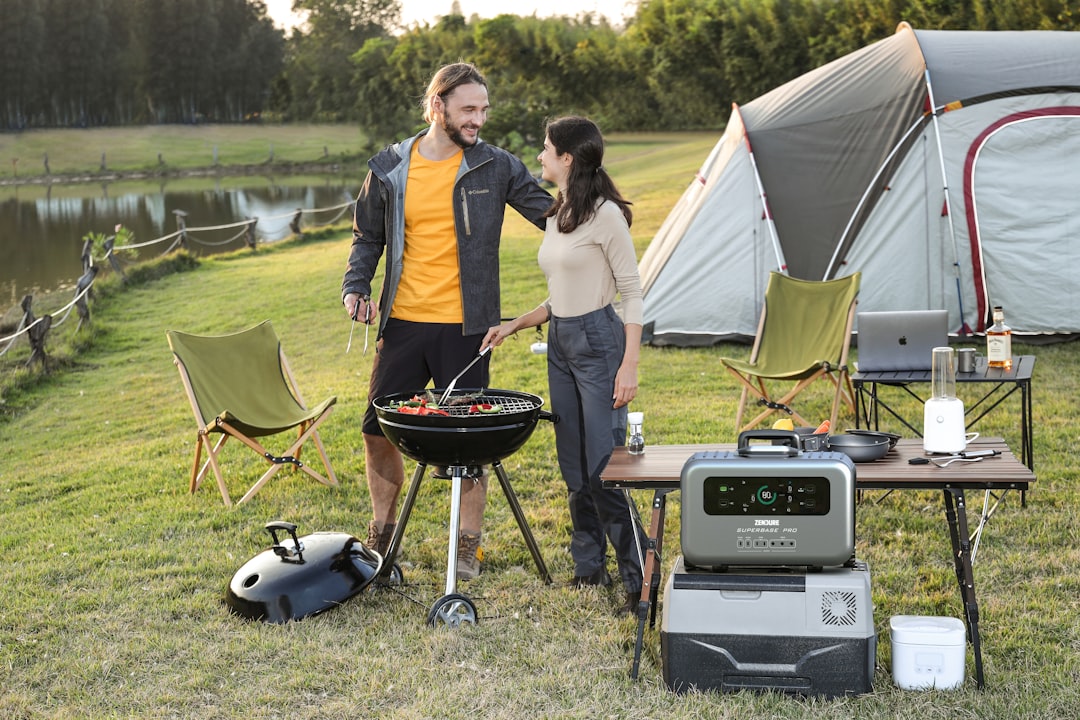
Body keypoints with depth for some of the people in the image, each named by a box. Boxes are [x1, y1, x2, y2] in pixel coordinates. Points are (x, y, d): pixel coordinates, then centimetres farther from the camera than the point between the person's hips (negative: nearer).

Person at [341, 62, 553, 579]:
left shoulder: (495, 168, -1)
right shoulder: (389, 169, 4)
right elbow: (367, 237, 15)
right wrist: (356, 287, 0)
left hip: (464, 328, -2)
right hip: (402, 323, 2)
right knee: (379, 429, 8)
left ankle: (467, 546, 19)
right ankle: (381, 533, 29)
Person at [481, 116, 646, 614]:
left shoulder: (604, 214, -11)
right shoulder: (557, 216, 14)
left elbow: (632, 292, -12)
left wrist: (629, 366, -17)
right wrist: (515, 325, 13)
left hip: (598, 340, -8)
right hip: (560, 344, 9)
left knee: (604, 468, -10)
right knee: (574, 470, 11)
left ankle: (639, 579, -2)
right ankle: (589, 569, 21)